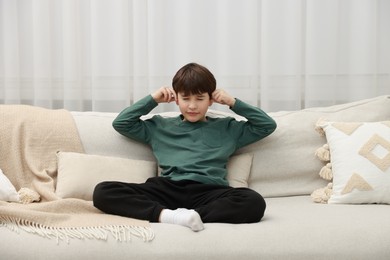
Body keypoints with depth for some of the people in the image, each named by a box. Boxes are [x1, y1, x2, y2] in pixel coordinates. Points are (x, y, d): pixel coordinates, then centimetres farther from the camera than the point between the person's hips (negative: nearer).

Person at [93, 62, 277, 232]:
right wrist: (152, 99, 21)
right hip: (168, 189, 1)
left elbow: (268, 125, 24)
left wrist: (233, 103, 19)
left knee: (254, 202, -35)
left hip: (209, 191, -1)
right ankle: (167, 215, -41)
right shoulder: (160, 127, 26)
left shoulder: (227, 128, 24)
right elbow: (120, 123, 25)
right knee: (103, 191, -25)